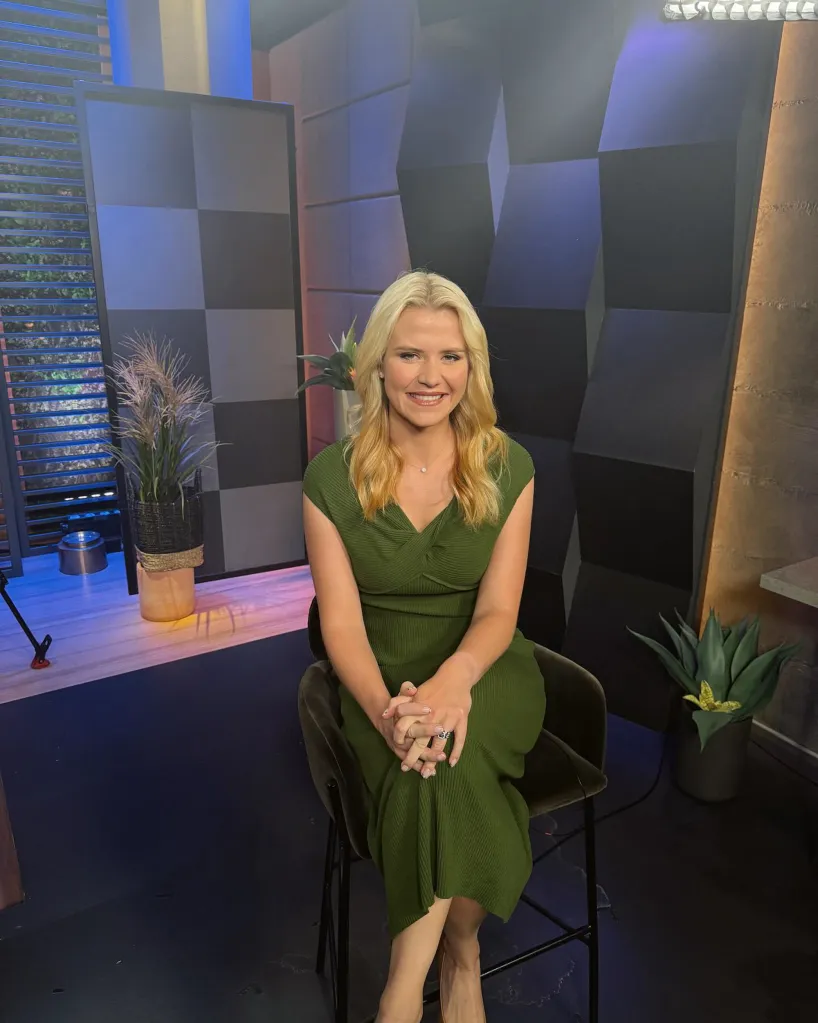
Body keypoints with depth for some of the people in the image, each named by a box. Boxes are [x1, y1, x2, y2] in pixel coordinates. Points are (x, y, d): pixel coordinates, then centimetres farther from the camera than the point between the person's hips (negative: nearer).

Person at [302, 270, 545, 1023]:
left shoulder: (507, 467, -4)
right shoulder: (333, 477, -6)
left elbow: (498, 611, -8)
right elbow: (342, 623, -10)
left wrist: (453, 678, -31)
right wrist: (385, 706, -30)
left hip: (483, 672, 0)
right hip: (384, 679, 0)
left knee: (447, 758, -31)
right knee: (435, 763, -30)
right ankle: (461, 954, -5)